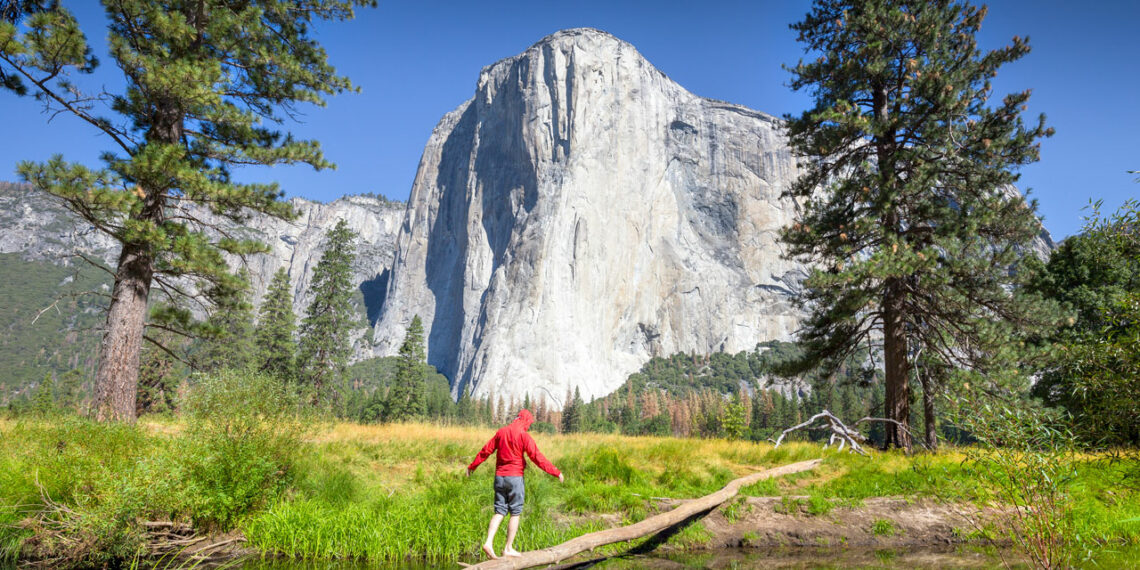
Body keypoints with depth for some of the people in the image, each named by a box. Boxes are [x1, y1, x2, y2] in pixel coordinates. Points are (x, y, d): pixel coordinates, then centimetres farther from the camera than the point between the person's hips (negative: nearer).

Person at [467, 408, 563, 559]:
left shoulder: (501, 431, 8)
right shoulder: (524, 435, -9)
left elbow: (486, 450, 13)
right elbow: (537, 457, -13)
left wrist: (472, 466, 25)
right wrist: (556, 472, -10)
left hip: (499, 477, 6)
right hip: (515, 477, -6)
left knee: (499, 512, 10)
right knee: (516, 513, 4)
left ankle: (488, 543, -4)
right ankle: (508, 548, 6)